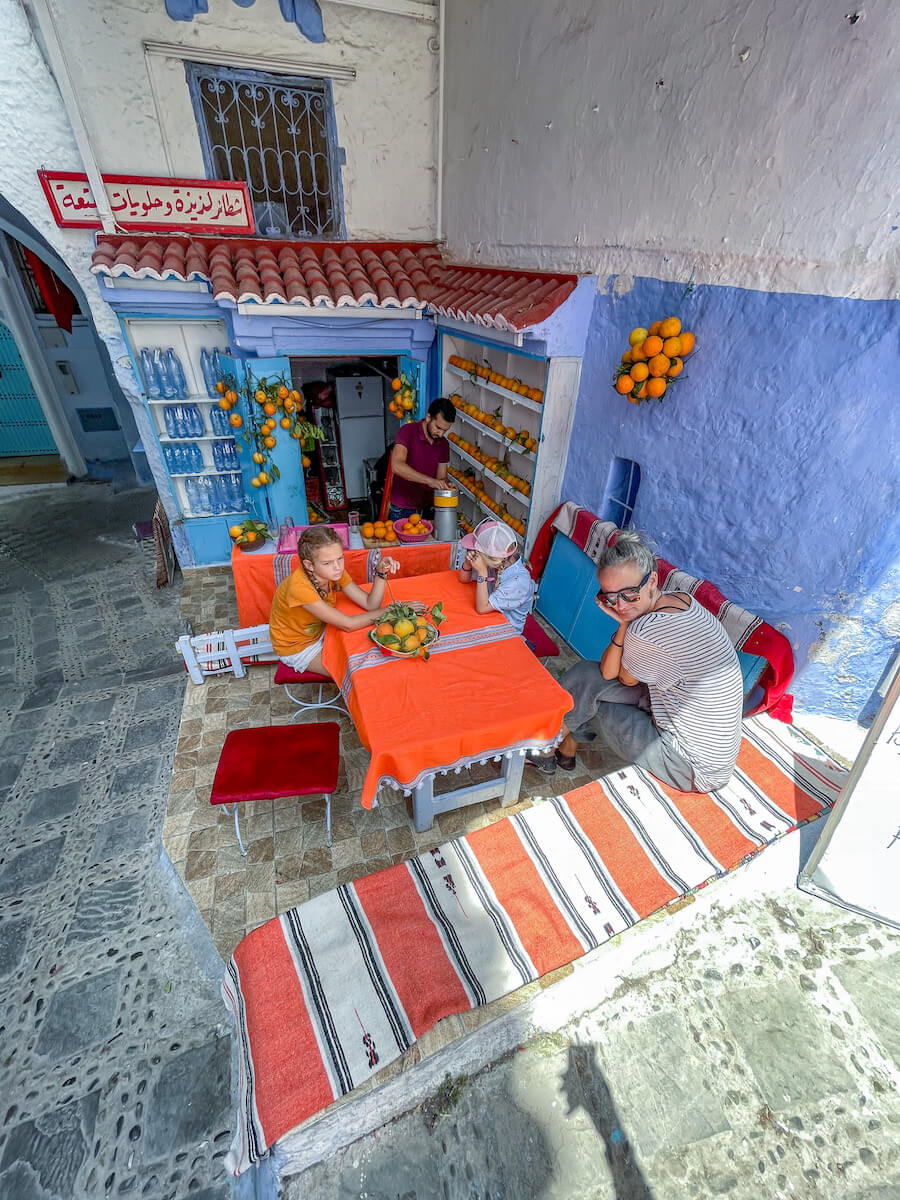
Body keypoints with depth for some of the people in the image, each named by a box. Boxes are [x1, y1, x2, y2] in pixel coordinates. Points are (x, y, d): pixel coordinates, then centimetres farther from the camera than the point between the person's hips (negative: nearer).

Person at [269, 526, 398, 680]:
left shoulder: (333, 572, -16)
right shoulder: (299, 586, -37)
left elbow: (370, 604, -17)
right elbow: (348, 624, -34)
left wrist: (381, 572, -33)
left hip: (319, 632, 6)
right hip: (297, 649, -6)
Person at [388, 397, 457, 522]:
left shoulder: (443, 444, 5)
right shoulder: (408, 431, -13)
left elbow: (441, 477, 9)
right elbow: (397, 466, -28)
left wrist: (447, 484, -15)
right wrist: (430, 481, -34)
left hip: (428, 509, 5)